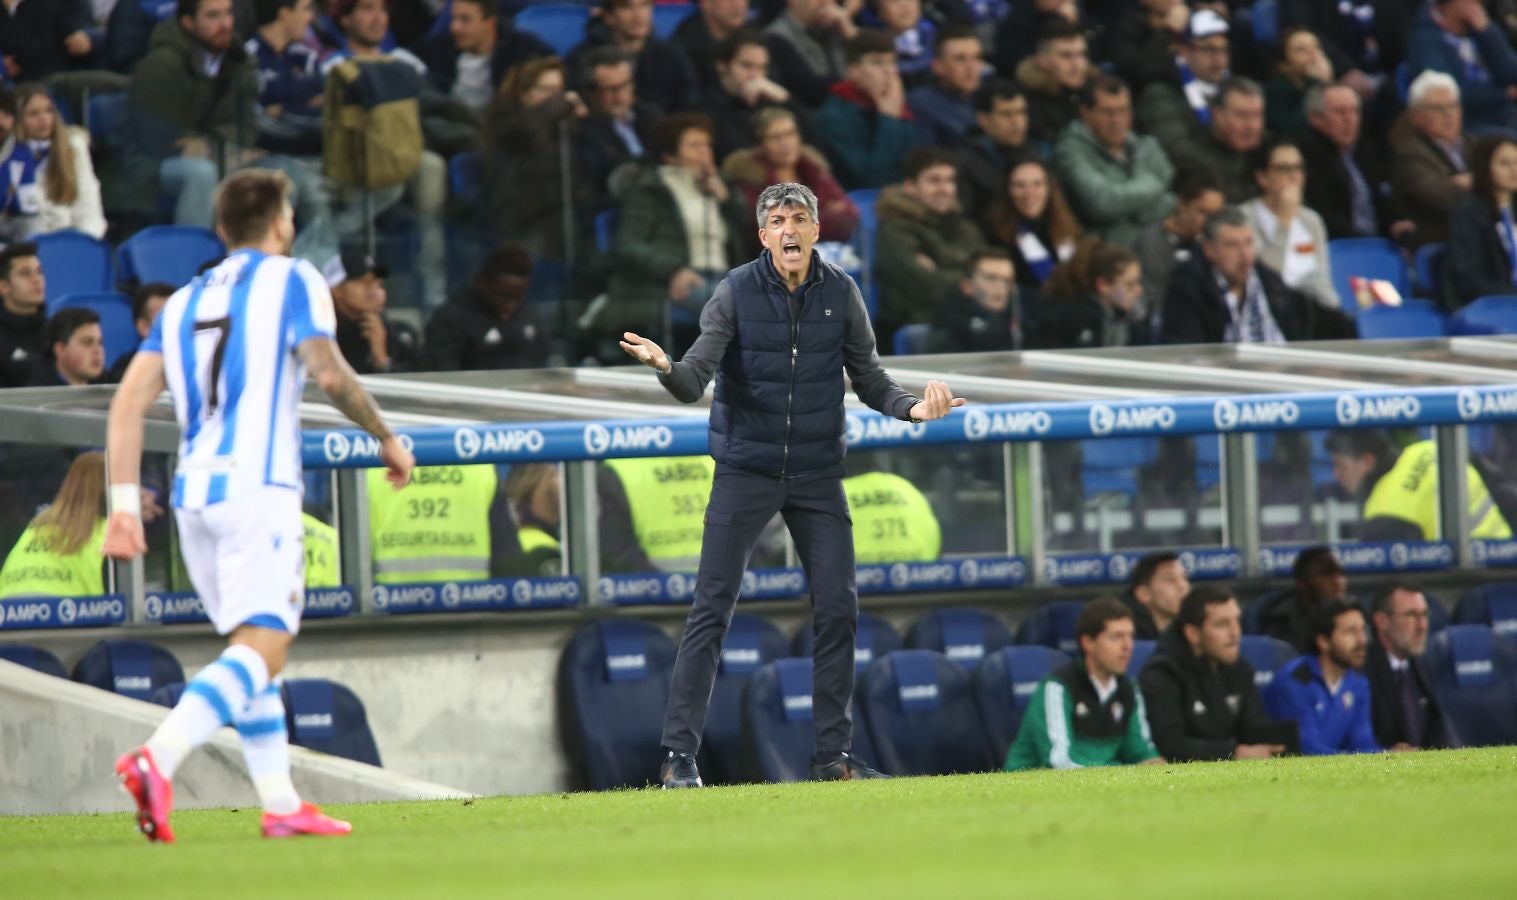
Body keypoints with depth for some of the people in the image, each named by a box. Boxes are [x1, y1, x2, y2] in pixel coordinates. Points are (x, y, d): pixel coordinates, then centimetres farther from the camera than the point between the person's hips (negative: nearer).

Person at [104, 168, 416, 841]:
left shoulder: (183, 302, 19)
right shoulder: (292, 280, 4)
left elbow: (129, 400, 9)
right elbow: (327, 373, -10)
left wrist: (122, 504, 7)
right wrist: (386, 437, 4)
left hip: (192, 493, 7)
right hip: (258, 488, -7)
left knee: (250, 642, 17)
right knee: (263, 647, -14)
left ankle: (281, 804, 15)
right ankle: (157, 760, -35)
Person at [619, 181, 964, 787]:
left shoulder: (840, 294, 0)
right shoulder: (737, 293, -8)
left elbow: (868, 377, 5)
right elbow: (694, 383, -13)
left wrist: (911, 408, -15)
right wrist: (665, 367, -35)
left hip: (817, 475, 3)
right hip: (745, 470, -3)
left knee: (838, 610, 1)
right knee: (711, 610, -6)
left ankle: (833, 753, 12)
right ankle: (679, 755, -5)